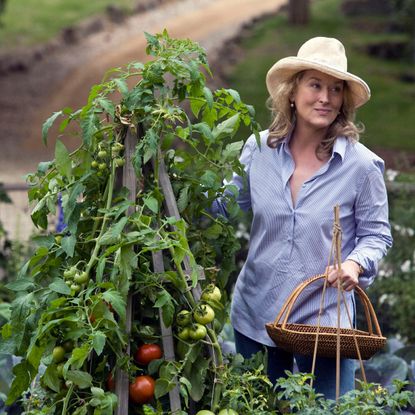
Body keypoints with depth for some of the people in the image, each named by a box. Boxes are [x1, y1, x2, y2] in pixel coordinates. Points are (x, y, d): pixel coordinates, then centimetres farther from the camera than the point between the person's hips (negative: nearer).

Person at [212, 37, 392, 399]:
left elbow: (376, 234, -2)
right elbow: (221, 203, 9)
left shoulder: (362, 165, -11)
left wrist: (355, 264, -21)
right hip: (256, 315, 3)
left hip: (324, 319, -3)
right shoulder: (259, 149, -3)